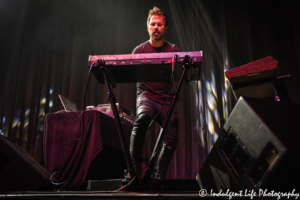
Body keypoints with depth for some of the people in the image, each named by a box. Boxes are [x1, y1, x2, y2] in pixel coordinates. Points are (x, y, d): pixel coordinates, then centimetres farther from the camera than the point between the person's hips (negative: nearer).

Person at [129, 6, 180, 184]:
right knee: (143, 116, -36)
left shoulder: (174, 51, 10)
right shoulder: (139, 50, 7)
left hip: (167, 99, 3)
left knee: (171, 140, -4)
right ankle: (135, 167, -25)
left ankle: (159, 178, 19)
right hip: (146, 96, -2)